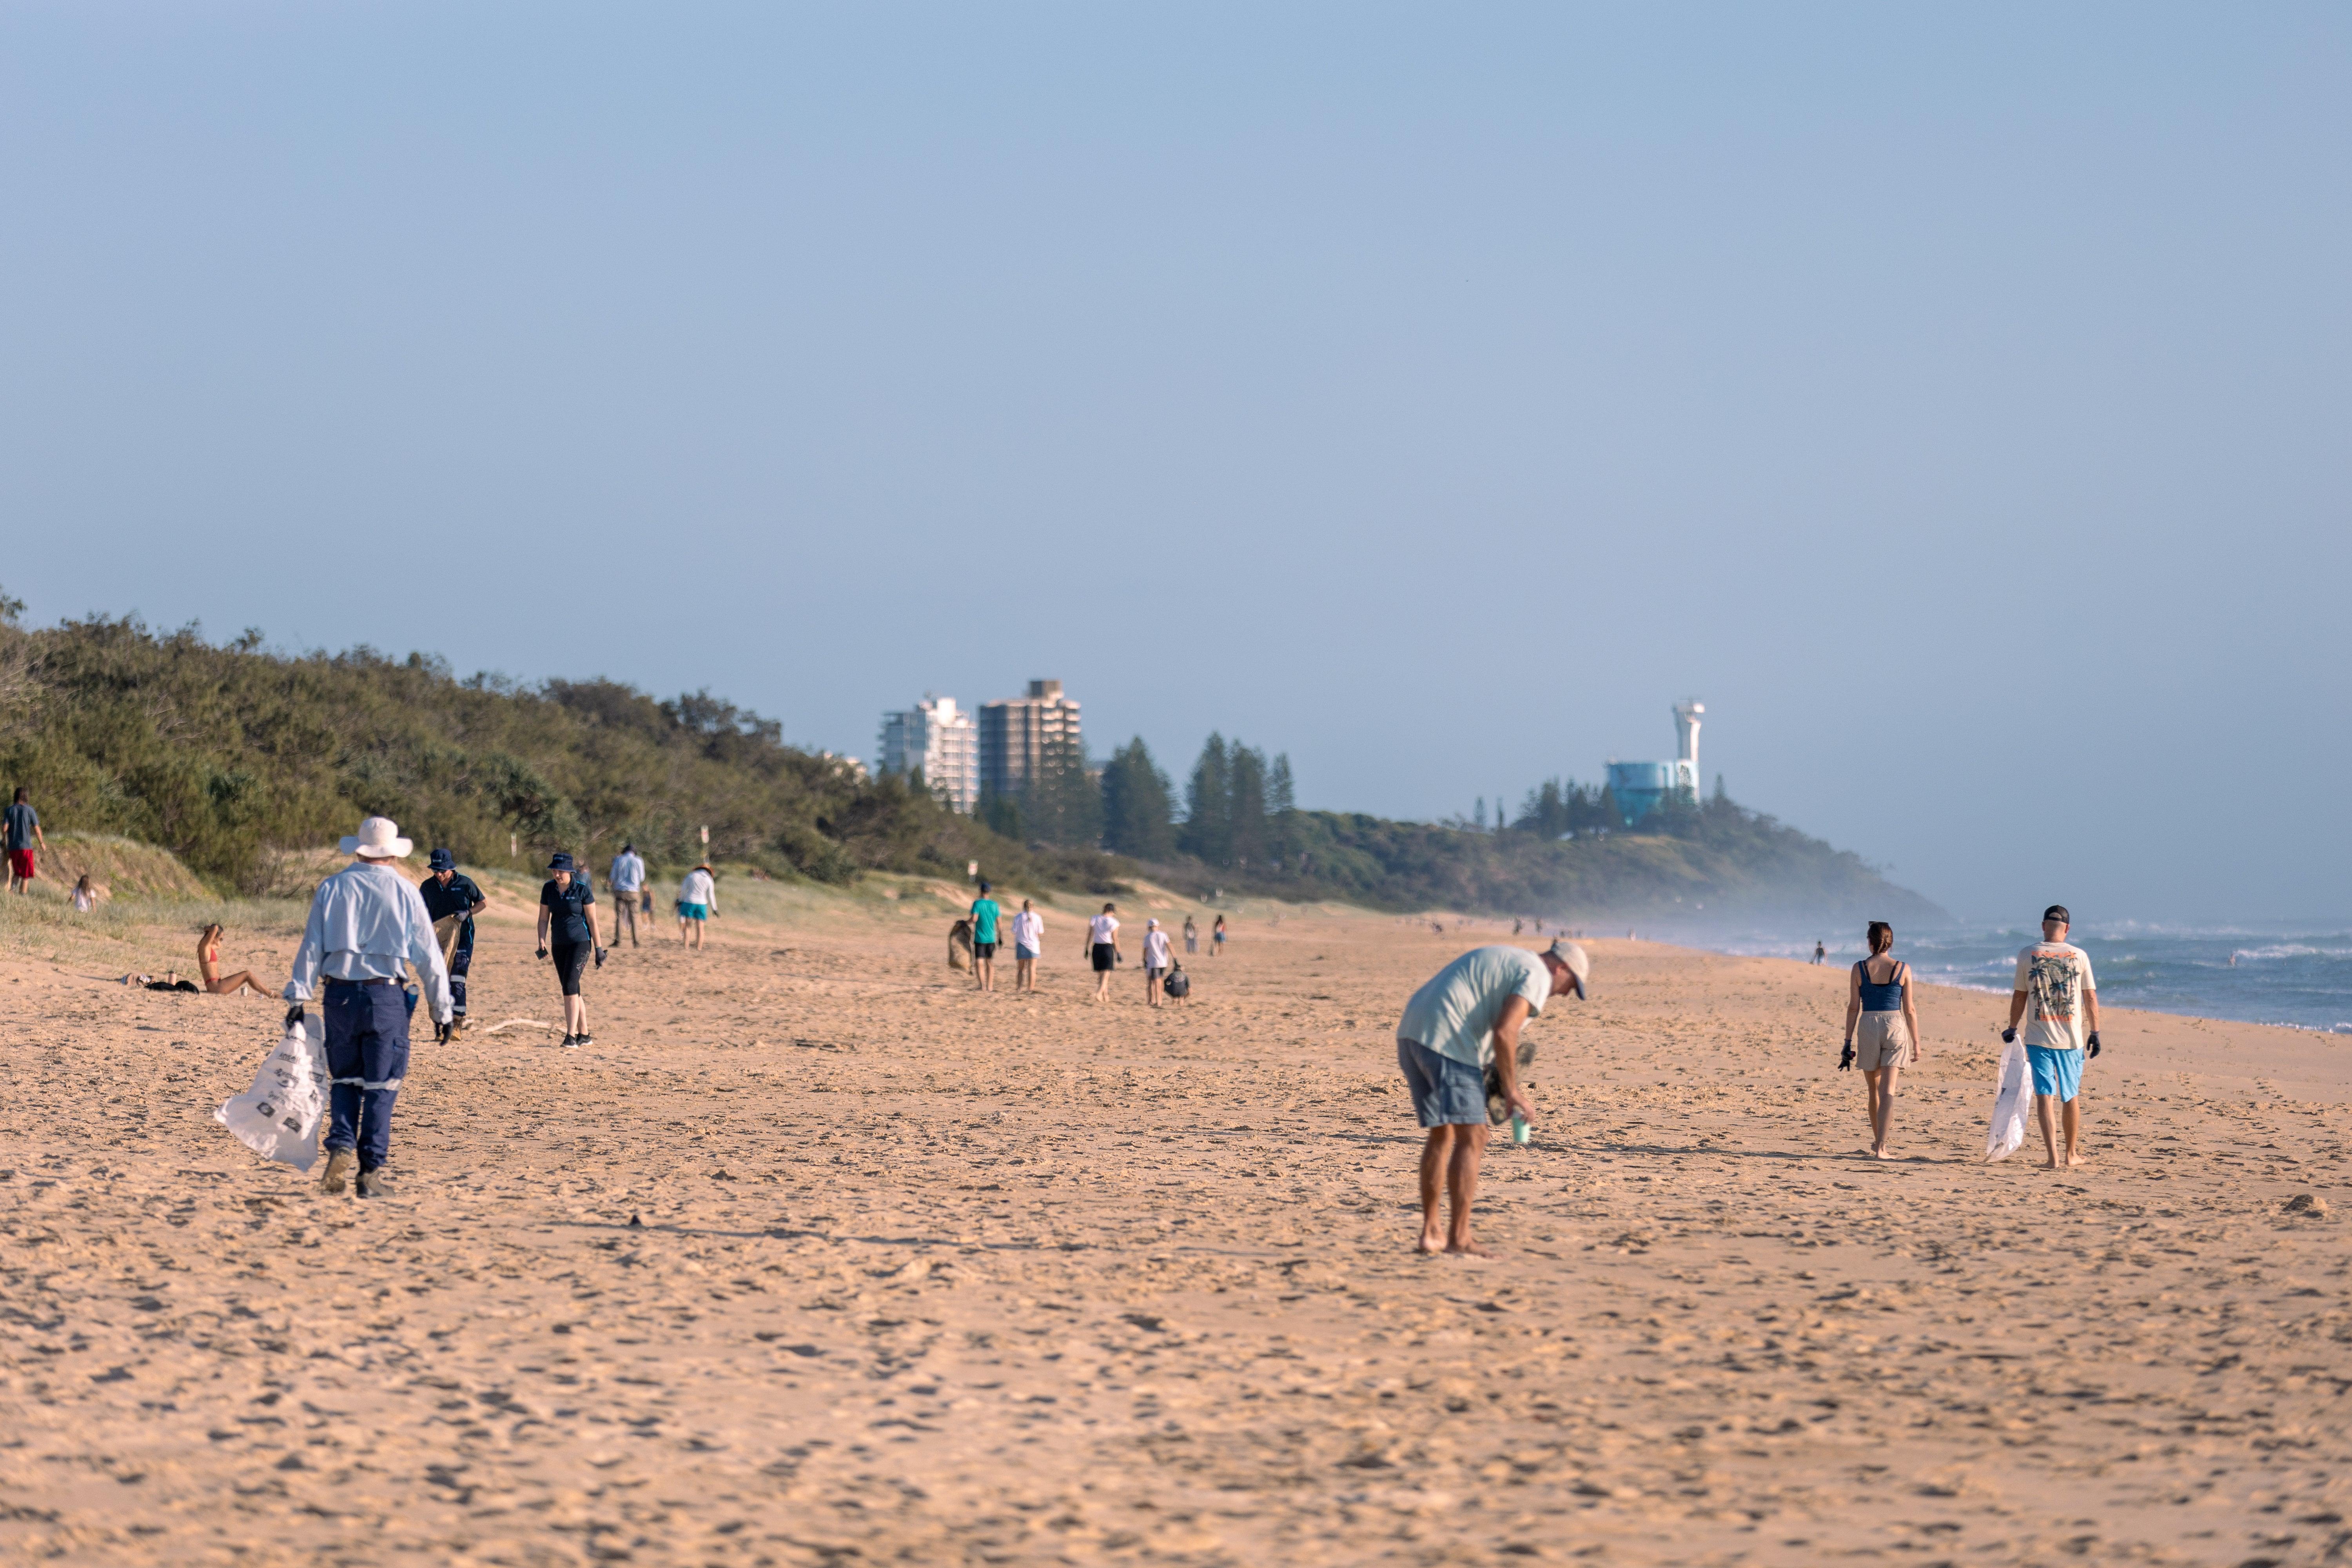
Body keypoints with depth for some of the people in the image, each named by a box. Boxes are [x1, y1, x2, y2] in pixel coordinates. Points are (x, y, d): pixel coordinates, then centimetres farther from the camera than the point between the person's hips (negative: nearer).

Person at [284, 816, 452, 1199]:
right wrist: (441, 1007, 9)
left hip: (340, 995, 2)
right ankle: (371, 1171, 2)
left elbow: (311, 947, 2)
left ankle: (341, 1146, -6)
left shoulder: (332, 889, 4)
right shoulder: (405, 893, 0)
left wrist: (298, 996, 4)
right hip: (386, 995, -2)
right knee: (381, 1085, 4)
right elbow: (428, 956, 2)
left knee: (344, 1080, 16)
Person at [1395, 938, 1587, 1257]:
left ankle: (1430, 1232, 19)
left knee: (1442, 1135, 19)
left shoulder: (1502, 963, 29)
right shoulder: (1537, 977, -1)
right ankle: (1459, 1239, -8)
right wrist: (1512, 1091, -5)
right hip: (1447, 1041, -10)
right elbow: (1504, 1033, -14)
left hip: (1412, 1034, 10)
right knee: (1471, 1138, -6)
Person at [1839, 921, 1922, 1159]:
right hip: (1895, 1027, -1)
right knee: (1888, 1090, -5)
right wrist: (1916, 1043, 9)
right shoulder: (1903, 969, -1)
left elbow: (1853, 1008, -1)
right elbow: (1910, 1010, 1)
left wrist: (1848, 1044, 4)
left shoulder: (1859, 969, -1)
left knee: (1873, 1089, 17)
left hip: (1868, 1028, 1)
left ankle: (1879, 1141, 31)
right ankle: (1881, 1147, -17)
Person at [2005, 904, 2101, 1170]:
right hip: (2072, 1038, 1)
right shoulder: (2079, 956, -1)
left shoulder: (2027, 954, -2)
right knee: (2071, 1096, 14)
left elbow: (2019, 996, 4)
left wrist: (2012, 1029, 16)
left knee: (2045, 1096, -2)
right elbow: (2090, 998, 4)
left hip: (2038, 1037, -1)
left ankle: (2053, 1157, -12)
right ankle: (2072, 1153, 26)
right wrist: (2095, 1032, 13)